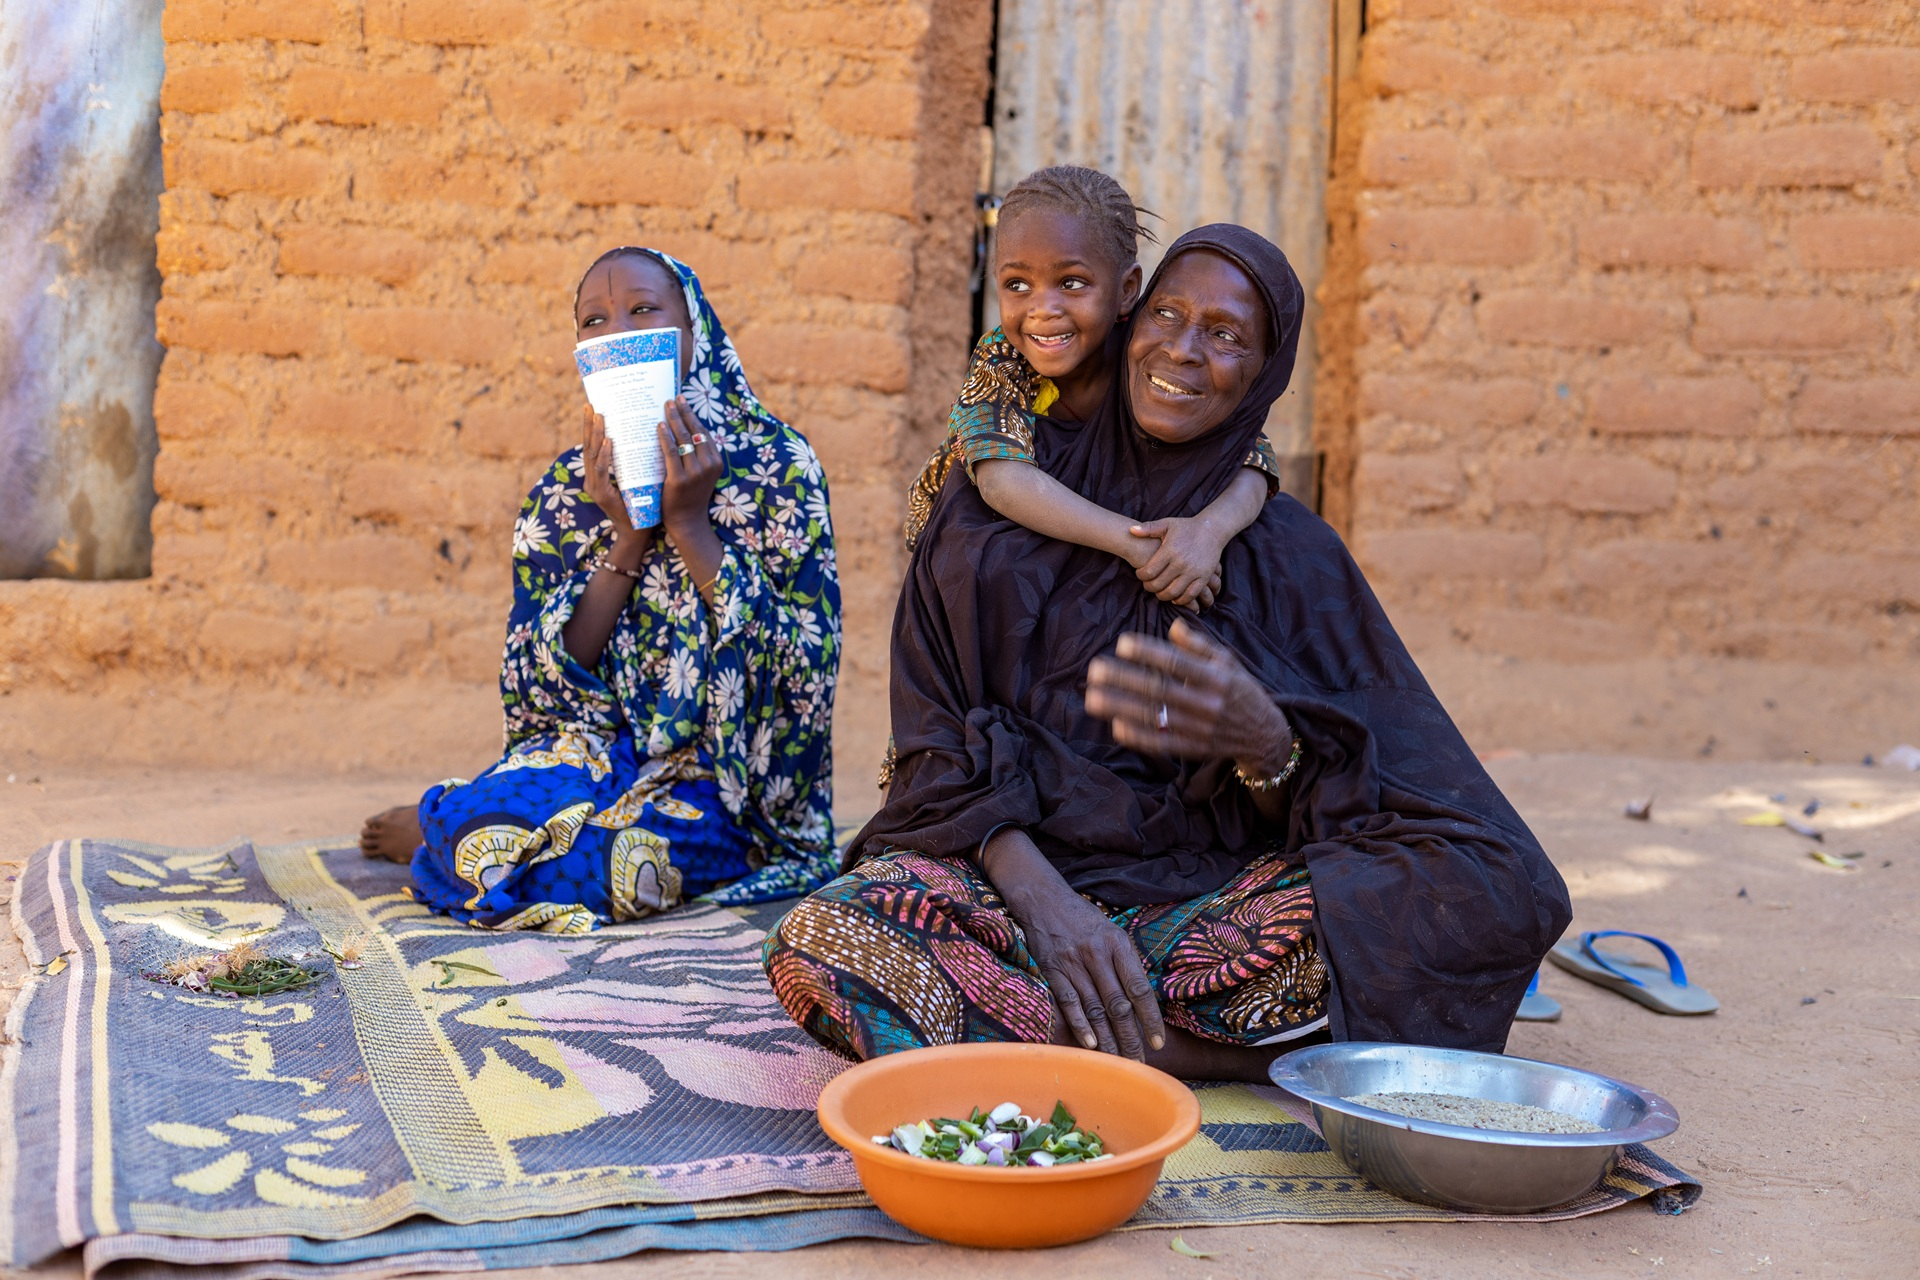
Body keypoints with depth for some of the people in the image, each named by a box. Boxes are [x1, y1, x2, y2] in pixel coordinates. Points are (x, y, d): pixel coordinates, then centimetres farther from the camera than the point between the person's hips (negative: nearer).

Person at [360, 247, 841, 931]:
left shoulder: (777, 464, -6)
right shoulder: (564, 489, 4)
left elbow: (802, 668, -14)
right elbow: (547, 682, -4)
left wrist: (689, 524, -19)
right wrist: (627, 538, -15)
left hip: (721, 778, -2)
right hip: (597, 753, 3)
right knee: (485, 839, -28)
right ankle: (464, 822, 9)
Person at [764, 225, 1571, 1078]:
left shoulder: (1291, 554, 5)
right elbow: (940, 744, -1)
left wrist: (1264, 742, -23)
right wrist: (1043, 899, -19)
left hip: (1206, 900, 1)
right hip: (1005, 871, -1)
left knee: (1491, 901, -26)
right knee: (819, 943, -32)